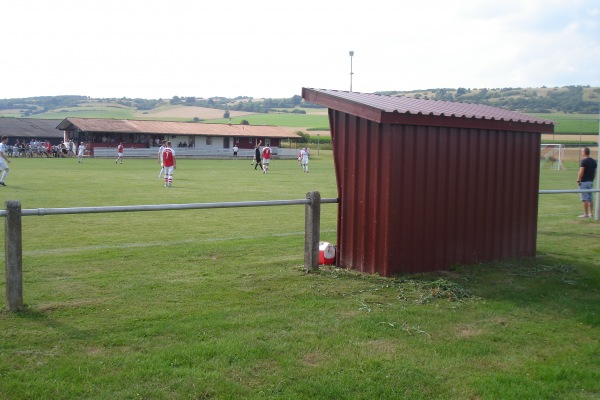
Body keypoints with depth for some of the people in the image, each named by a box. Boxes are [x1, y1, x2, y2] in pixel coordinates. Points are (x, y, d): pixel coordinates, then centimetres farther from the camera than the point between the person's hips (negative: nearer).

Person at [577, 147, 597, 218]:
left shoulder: (584, 161, -13)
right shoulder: (594, 161, 11)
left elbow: (581, 171, -19)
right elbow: (595, 172, 14)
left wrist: (578, 180, -13)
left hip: (584, 182, -8)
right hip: (591, 181, 8)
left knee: (585, 199, -5)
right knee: (590, 198, 12)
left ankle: (586, 214, -5)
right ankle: (591, 214, 14)